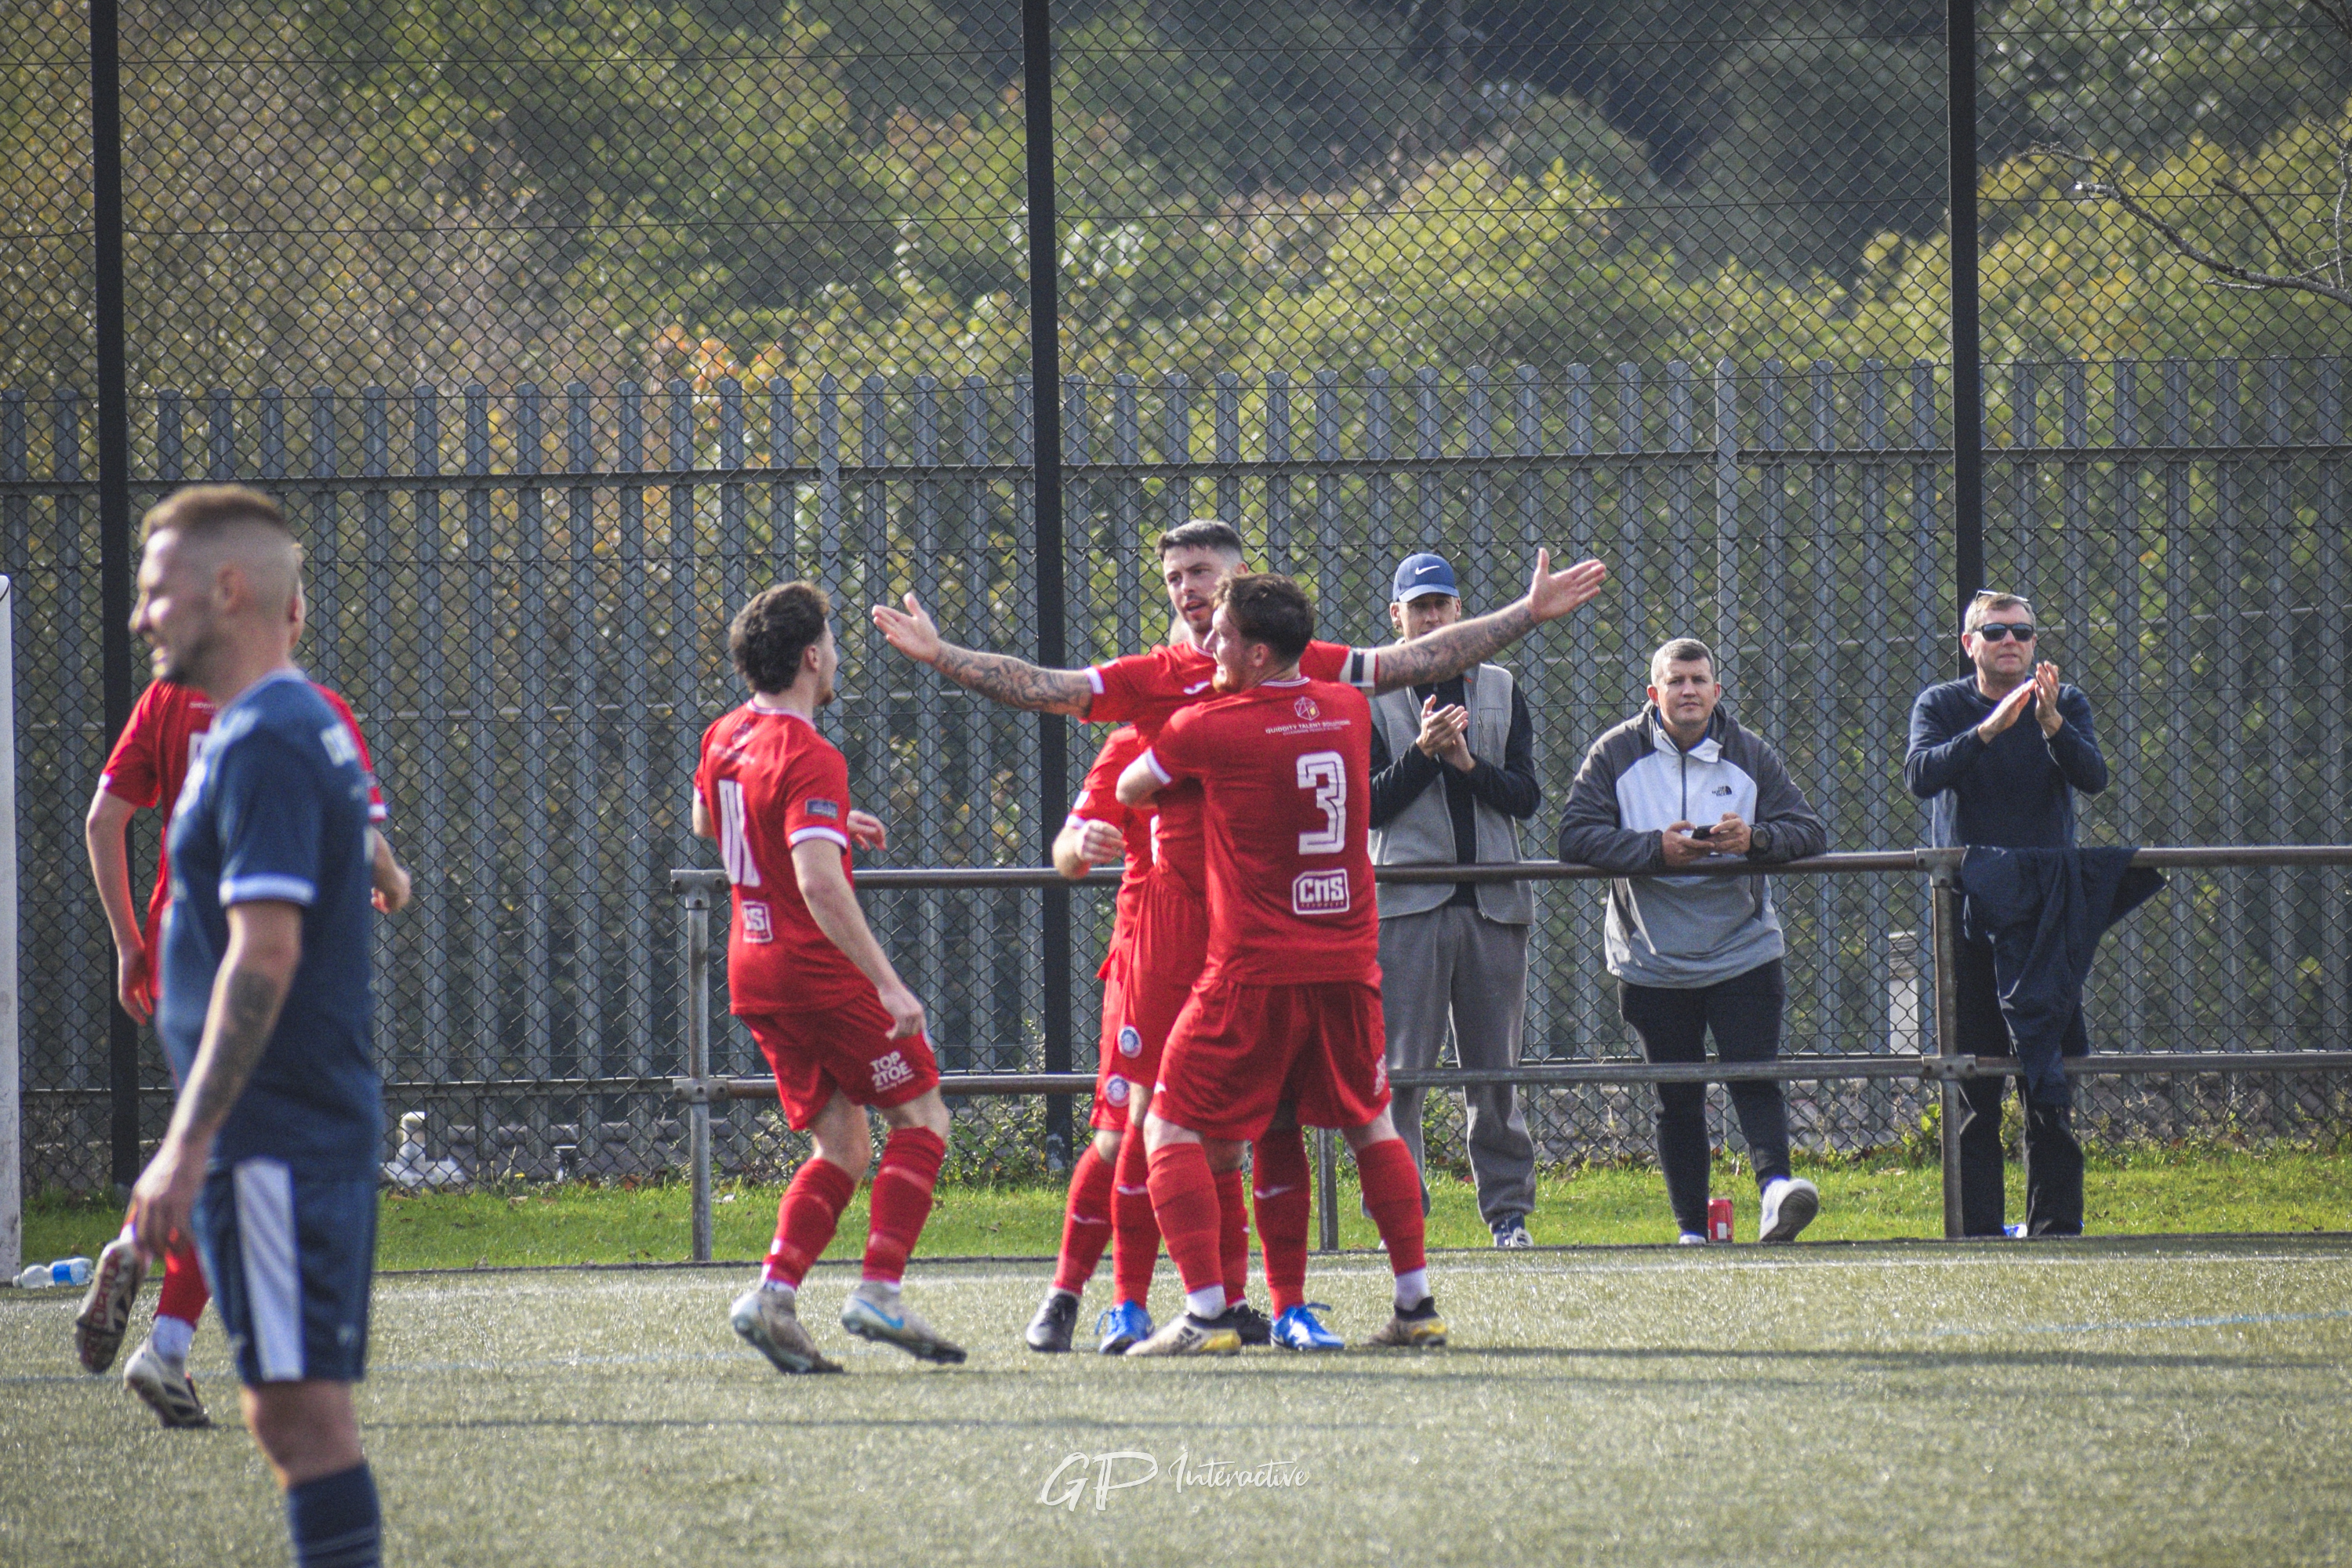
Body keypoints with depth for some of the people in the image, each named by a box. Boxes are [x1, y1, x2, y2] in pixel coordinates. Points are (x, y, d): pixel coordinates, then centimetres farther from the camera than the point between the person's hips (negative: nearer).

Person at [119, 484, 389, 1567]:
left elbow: (263, 956, -22)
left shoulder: (263, 745, -15)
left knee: (300, 1404, -9)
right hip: (316, 1134, 10)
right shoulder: (302, 727, 17)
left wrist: (188, 1145, -23)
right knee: (291, 1407, 12)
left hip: (275, 1140, -10)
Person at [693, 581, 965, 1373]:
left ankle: (774, 1295, -5)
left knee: (842, 1146, 11)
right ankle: (879, 1293, -9)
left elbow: (706, 822, 31)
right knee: (921, 1117, 2)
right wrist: (888, 985, -30)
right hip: (818, 972, -8)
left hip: (753, 973, 8)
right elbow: (818, 883, -29)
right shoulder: (810, 759, -19)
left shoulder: (726, 737, 9)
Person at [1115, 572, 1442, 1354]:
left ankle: (1206, 1312, -10)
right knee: (1369, 1126, 21)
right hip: (1349, 964, 5)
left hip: (1255, 968, -5)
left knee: (1173, 1133, 2)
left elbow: (1129, 789, 5)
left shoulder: (1209, 726, -11)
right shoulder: (1348, 709, 4)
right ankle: (1416, 1304, 18)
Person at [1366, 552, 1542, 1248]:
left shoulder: (1501, 690, 15)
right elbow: (1369, 805, -2)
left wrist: (1468, 764, -10)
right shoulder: (1372, 698, 6)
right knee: (1400, 1066, -7)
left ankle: (1508, 1208, 11)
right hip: (1408, 902, -3)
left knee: (1496, 1066, 5)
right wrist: (1423, 753, -16)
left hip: (1494, 901, 3)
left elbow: (1526, 796, 6)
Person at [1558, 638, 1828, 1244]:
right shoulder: (1617, 754, -1)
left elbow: (1809, 833, 1)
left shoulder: (1750, 755, 3)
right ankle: (1691, 1229, 10)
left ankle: (1775, 1186, -26)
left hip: (1744, 955, 0)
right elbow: (1576, 835, -10)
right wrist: (1655, 849, -22)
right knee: (1678, 1098, 5)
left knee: (1755, 1076, -14)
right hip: (1653, 962, 0)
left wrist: (1756, 839, -21)